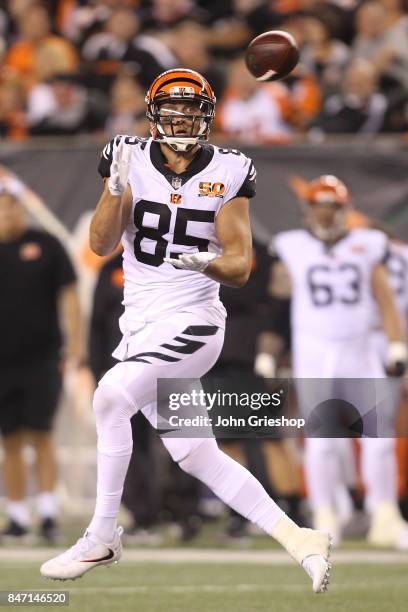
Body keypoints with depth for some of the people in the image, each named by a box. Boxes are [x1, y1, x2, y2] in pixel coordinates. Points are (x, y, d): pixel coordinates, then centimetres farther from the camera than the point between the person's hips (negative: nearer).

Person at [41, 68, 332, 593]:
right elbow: (101, 245, -7)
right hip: (140, 327, 4)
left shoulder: (227, 174, -2)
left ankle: (103, 537, -16)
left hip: (191, 323, -4)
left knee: (111, 396, -26)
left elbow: (240, 268, -4)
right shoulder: (132, 160, 2)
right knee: (196, 456, 3)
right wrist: (117, 189, -23)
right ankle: (296, 538, 13)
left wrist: (208, 262, -25)